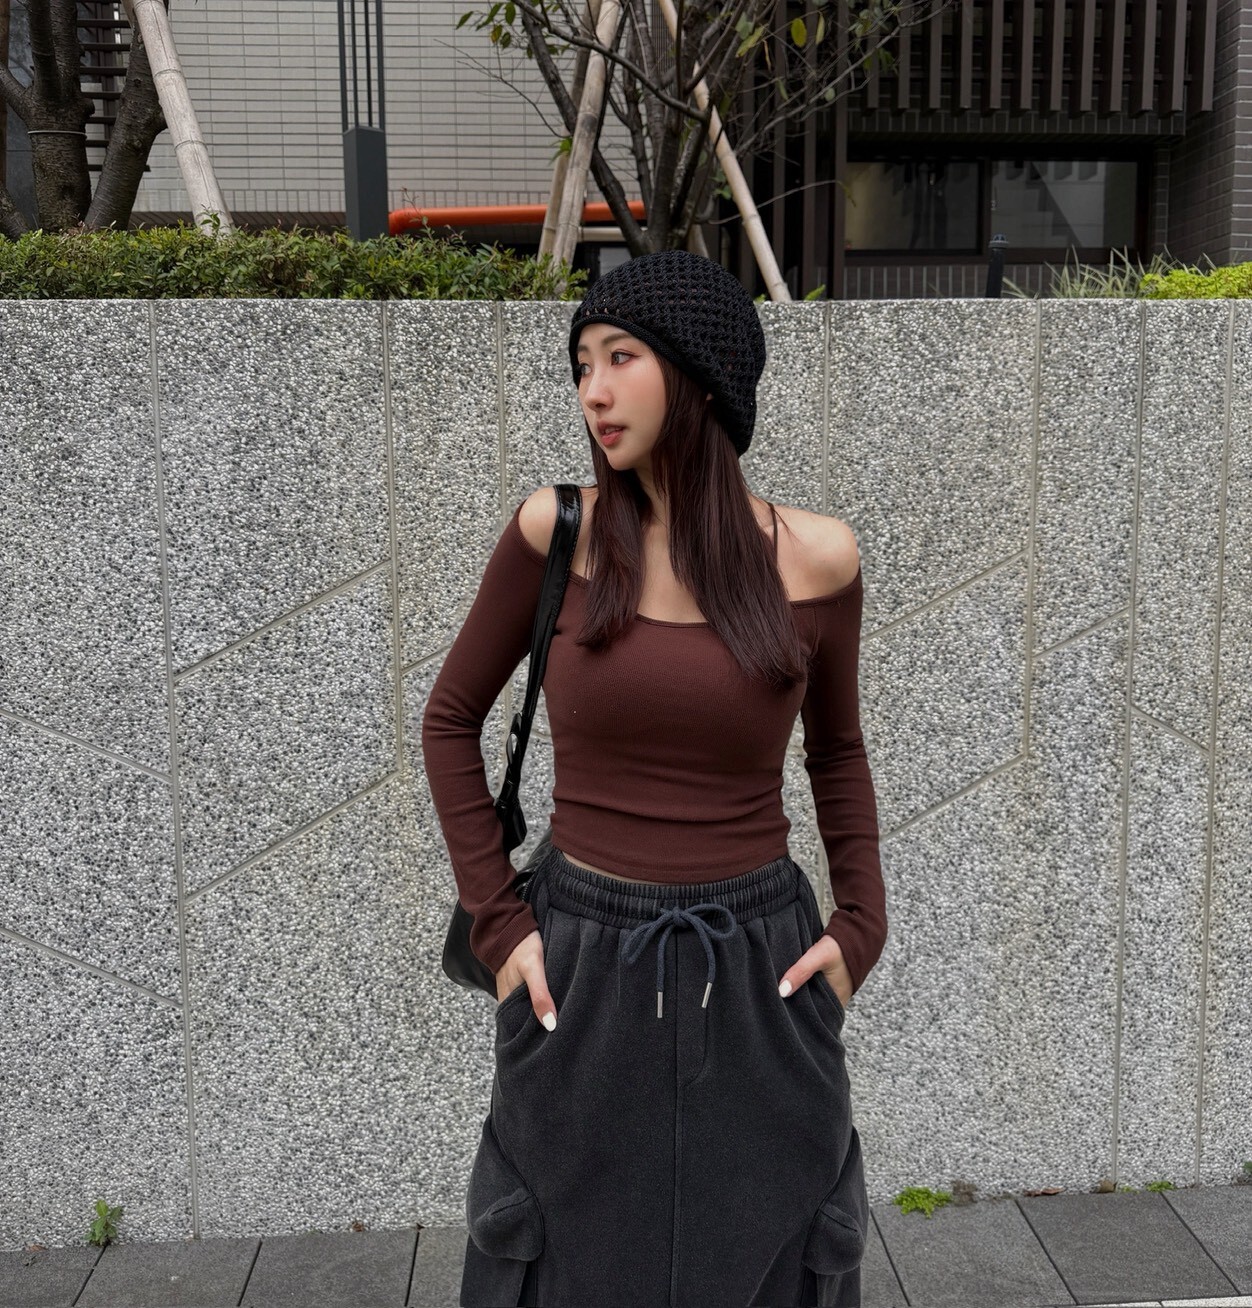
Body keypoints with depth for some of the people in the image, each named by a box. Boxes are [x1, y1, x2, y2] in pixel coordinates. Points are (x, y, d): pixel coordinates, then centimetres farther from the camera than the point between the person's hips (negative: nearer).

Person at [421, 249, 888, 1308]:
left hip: (761, 972, 0)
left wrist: (861, 925, 1)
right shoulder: (557, 531, -7)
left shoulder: (816, 556, -5)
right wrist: (499, 923, -1)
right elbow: (452, 719, 4)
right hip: (580, 975, 0)